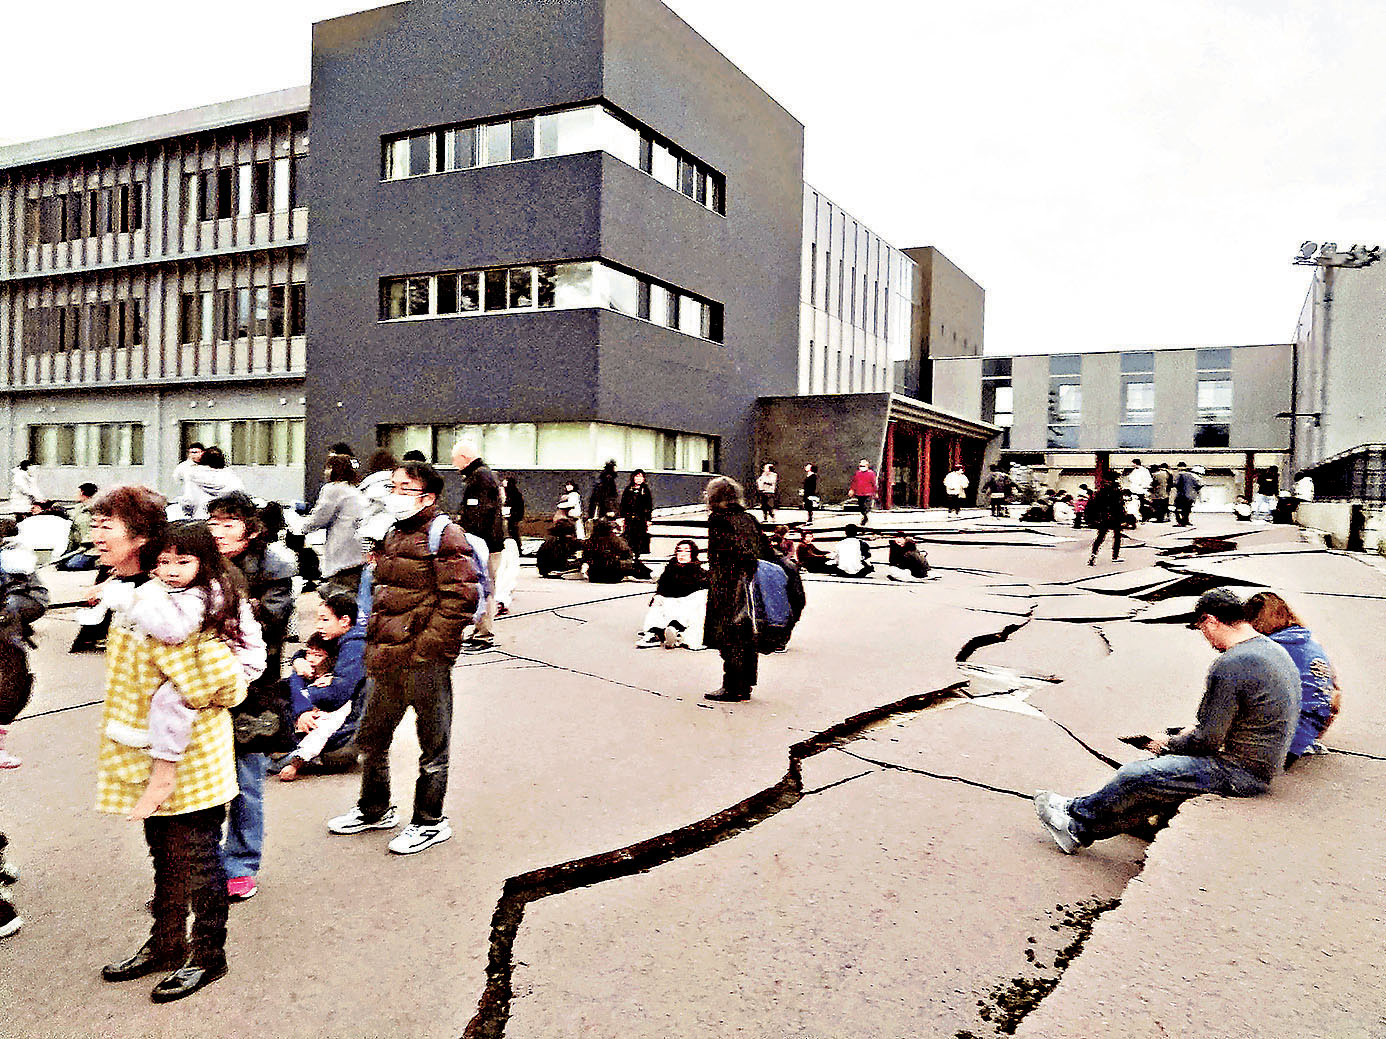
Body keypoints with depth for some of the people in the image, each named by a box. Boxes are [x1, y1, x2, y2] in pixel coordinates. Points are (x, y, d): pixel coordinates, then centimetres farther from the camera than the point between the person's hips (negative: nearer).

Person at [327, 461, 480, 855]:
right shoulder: (394, 534, 15)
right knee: (371, 738, 19)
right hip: (387, 660, 9)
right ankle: (375, 810, 39)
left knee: (432, 744, 7)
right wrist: (375, 642, 15)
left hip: (425, 662, -9)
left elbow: (460, 599, -18)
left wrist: (422, 648, -18)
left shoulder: (445, 535, -12)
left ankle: (430, 822, 22)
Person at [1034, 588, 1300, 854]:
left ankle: (1076, 812, 15)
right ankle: (1081, 831, 16)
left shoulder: (1230, 666, -22)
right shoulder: (1275, 650, 10)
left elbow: (1208, 740, -20)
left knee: (1136, 777, -5)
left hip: (1240, 773, -10)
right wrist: (1197, 729, 14)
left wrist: (1168, 745, -2)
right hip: (1263, 767, 10)